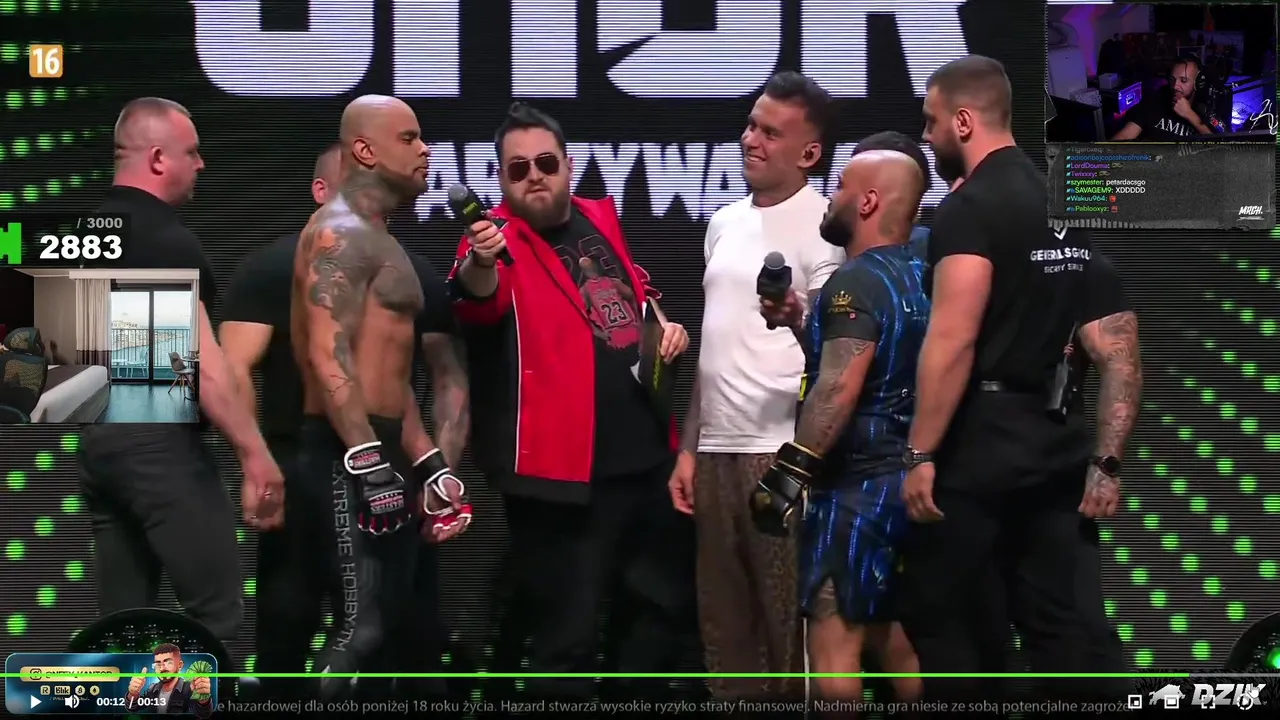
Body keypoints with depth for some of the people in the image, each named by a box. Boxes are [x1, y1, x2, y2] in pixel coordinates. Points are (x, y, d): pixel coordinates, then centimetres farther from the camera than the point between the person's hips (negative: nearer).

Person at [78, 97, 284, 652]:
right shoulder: (166, 240, -14)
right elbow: (199, 362, -21)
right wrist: (255, 453, -19)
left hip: (98, 437, 9)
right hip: (159, 440, -9)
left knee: (122, 617, 10)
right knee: (215, 611, -6)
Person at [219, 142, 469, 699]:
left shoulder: (416, 277, 9)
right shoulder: (274, 269, -3)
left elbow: (449, 376, 10)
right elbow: (232, 372, -10)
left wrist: (444, 470, -2)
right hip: (303, 477, -3)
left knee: (413, 638, 7)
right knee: (286, 632, 6)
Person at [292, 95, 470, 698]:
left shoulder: (377, 240, 22)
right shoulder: (341, 233, -10)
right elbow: (328, 357, -21)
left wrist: (427, 462, 22)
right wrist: (370, 464, -27)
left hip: (378, 449, 10)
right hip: (349, 452, -10)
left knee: (390, 614, 13)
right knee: (362, 622, -15)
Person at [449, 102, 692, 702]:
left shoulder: (599, 217, 10)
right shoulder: (499, 238, -10)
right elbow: (481, 298, -33)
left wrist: (662, 323, 8)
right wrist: (478, 268, -55)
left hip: (646, 452, 8)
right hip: (563, 468, -8)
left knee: (666, 599, 22)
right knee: (567, 635, -6)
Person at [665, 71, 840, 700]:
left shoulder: (823, 226, -7)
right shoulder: (724, 222, 16)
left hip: (783, 450, -7)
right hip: (716, 448, 7)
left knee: (792, 621, -4)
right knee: (724, 620, 13)